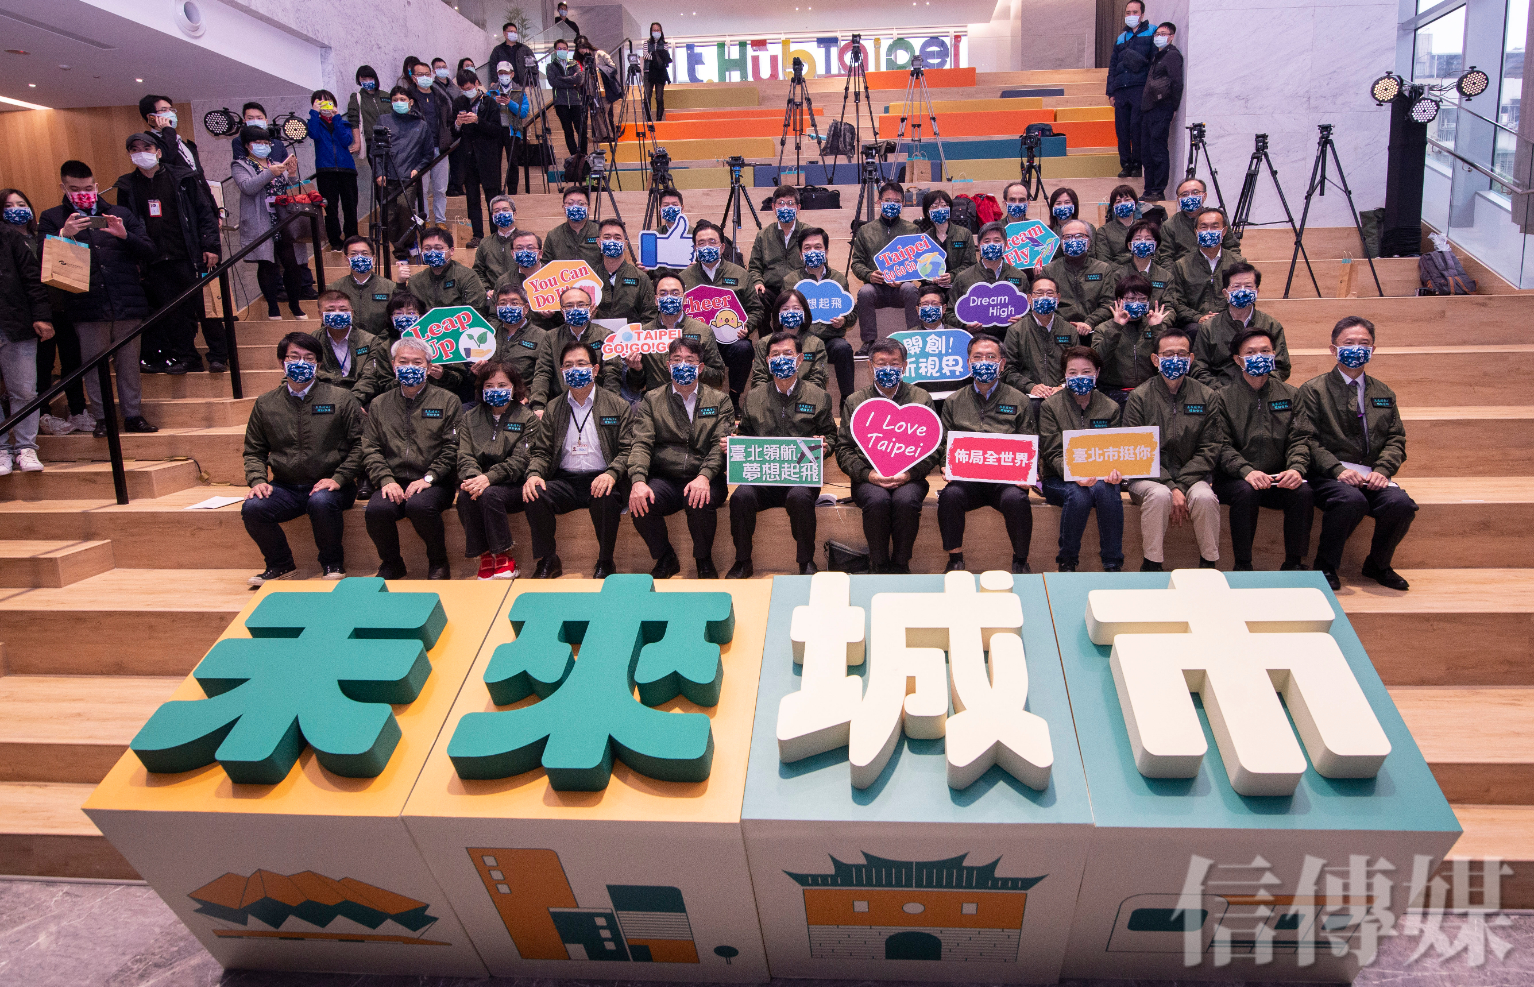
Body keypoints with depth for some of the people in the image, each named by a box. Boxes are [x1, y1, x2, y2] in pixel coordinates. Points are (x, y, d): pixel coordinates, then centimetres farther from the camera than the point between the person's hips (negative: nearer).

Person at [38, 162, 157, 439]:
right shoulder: (52, 219, 12)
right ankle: (101, 418, 11)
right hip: (86, 307, 0)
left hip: (127, 304, 0)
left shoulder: (120, 215, 15)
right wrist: (65, 235, -15)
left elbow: (149, 252, 8)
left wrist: (124, 235, -9)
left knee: (129, 364, 3)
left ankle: (133, 415, 12)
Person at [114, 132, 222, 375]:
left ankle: (218, 355, 8)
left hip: (187, 257, -3)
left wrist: (210, 246, -7)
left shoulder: (182, 178, 3)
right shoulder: (127, 187, 11)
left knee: (203, 305, -1)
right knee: (171, 312, 4)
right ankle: (185, 357, 13)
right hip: (154, 263, 3)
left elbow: (206, 212, 1)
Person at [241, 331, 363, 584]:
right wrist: (257, 480, -1)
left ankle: (332, 563, -8)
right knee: (252, 508, -23)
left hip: (330, 485, -3)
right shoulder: (265, 404, 12)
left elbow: (360, 444, -1)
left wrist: (339, 478, -13)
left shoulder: (341, 399, 2)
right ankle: (280, 563, 3)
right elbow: (254, 451, 18)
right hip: (285, 487, 3)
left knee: (321, 503, -35)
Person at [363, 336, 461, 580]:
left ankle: (438, 562, -8)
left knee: (419, 505, -35)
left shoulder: (447, 401, 8)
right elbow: (370, 449, 10)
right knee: (376, 510, -28)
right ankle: (391, 564, 0)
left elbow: (453, 448, -1)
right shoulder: (379, 404, 17)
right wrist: (386, 480, -7)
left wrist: (428, 477, -13)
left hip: (434, 483, -3)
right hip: (393, 483, 3)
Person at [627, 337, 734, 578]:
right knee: (640, 504, -29)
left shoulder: (720, 401, 12)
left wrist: (704, 476, -22)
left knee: (699, 503, -34)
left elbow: (721, 445, -1)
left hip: (704, 480, -1)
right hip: (664, 480, 1)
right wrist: (638, 481, -19)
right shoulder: (651, 400, 14)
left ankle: (704, 560, -3)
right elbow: (641, 444, 1)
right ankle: (666, 559, 0)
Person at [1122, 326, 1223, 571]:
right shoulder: (1140, 397, -2)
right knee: (1159, 495, -34)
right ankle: (1152, 565, -18)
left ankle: (1209, 565, -10)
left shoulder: (1206, 397, 6)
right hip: (1148, 477, -2)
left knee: (1204, 496, -29)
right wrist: (1171, 487, -17)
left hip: (1191, 477, 2)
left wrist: (1181, 486, -13)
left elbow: (1209, 449, 2)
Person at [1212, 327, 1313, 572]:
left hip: (1279, 480, 3)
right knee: (1245, 491, -34)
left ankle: (1294, 563, -12)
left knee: (1303, 491, -27)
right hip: (1235, 479, -2)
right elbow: (1222, 446, -5)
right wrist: (1246, 471, -23)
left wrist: (1296, 468, -16)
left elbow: (1300, 439, 6)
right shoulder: (1223, 398, 5)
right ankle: (1242, 565, -20)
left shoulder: (1291, 395, 15)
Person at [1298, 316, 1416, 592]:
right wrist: (1338, 469, -18)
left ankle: (1378, 566, 2)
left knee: (1401, 504, -26)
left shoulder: (1384, 394, 21)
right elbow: (1309, 440, -3)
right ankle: (1326, 567, -13)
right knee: (1351, 499, -36)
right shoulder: (1314, 390, 5)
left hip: (1373, 476, 4)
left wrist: (1382, 470, -7)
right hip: (1329, 476, -4)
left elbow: (1396, 438, 13)